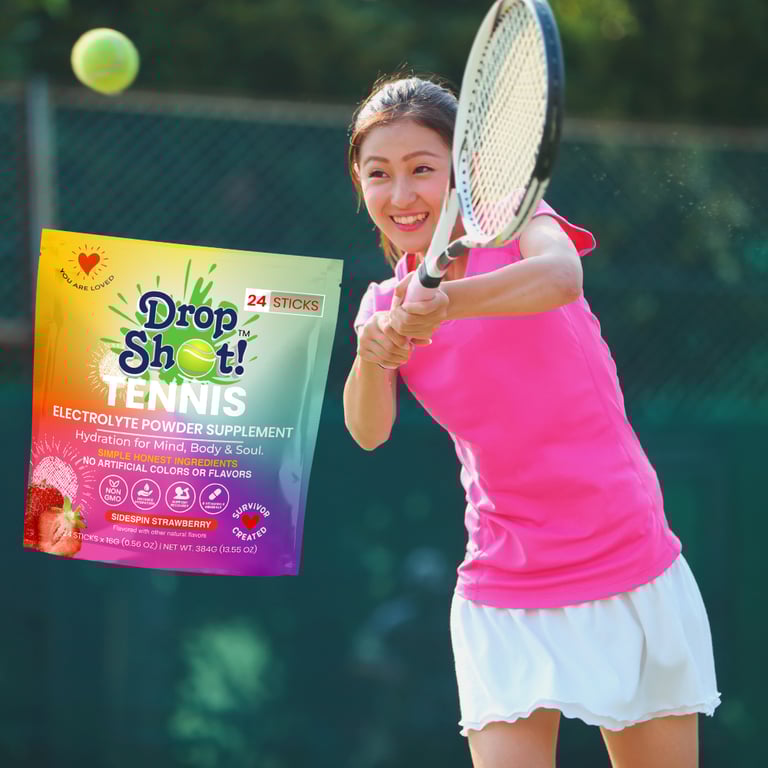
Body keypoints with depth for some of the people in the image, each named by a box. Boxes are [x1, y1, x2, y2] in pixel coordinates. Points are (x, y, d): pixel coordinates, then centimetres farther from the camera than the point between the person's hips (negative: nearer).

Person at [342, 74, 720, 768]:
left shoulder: (512, 220, -5)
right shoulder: (387, 306, 6)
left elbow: (561, 275, -30)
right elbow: (368, 431, -11)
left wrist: (447, 303, -47)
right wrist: (372, 356, -32)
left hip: (635, 579, -2)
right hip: (505, 599, 2)